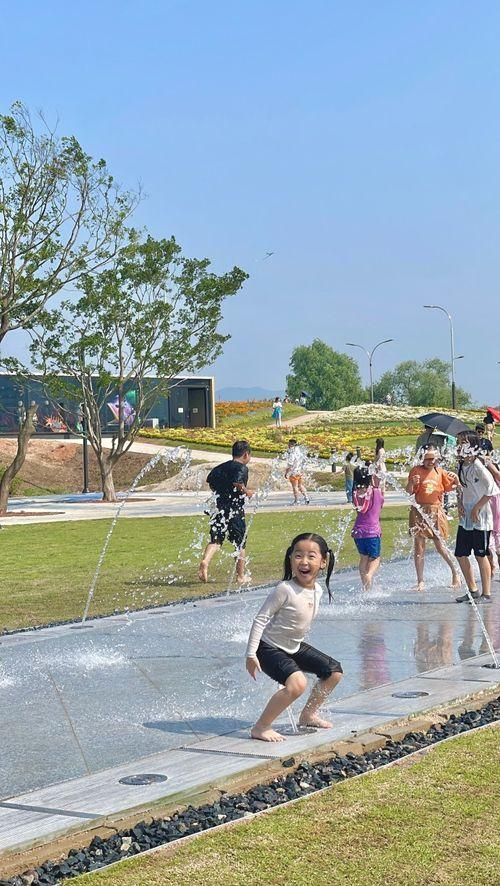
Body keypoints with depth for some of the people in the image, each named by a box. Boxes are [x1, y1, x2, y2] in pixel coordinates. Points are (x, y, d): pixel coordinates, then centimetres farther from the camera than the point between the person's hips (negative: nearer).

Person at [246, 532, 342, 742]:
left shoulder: (318, 590, -2)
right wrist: (251, 654, -22)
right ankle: (260, 728, -16)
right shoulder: (285, 590, -25)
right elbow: (261, 619, -20)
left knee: (334, 671, 11)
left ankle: (308, 714, 29)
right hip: (269, 648, -9)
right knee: (297, 683, -30)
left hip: (294, 646, 9)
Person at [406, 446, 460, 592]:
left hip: (436, 511, 1)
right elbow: (409, 492, -6)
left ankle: (455, 572, 21)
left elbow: (450, 487, 17)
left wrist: (456, 479, -3)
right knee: (419, 547, -1)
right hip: (420, 511, -1)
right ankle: (420, 581, 6)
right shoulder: (416, 470, -1)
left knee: (440, 546, 1)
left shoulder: (440, 472, 7)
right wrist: (412, 482, -26)